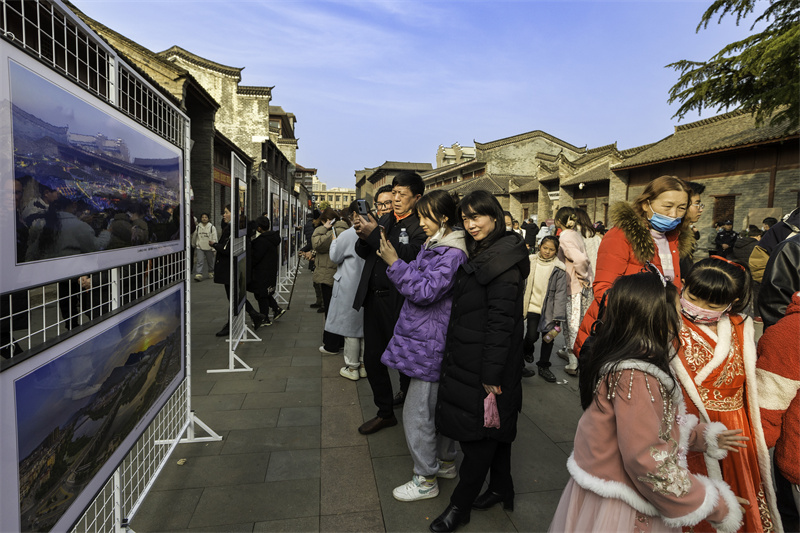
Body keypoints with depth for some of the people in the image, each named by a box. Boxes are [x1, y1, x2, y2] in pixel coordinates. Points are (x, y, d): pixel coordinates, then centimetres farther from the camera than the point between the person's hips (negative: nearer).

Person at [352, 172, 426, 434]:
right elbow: (363, 253, 12)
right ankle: (385, 413, 31)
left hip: (399, 303, -7)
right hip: (374, 297, 7)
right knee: (373, 358, 13)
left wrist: (374, 234, -25)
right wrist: (363, 236, -10)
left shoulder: (420, 225, -11)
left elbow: (409, 255, -27)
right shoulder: (384, 219, 11)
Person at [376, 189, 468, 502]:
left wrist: (394, 263, -22)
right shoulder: (432, 245, 13)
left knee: (417, 413, -1)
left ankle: (426, 480, 16)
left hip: (428, 345, -10)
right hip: (424, 339, 10)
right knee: (438, 405, 21)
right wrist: (394, 263, 4)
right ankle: (446, 461, 39)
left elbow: (425, 291, -24)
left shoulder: (453, 254, -18)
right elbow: (415, 283, 16)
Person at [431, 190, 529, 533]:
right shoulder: (482, 254, 12)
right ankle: (501, 488, 37)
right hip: (469, 360, 9)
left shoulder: (503, 261, -19)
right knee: (495, 427, 20)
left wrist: (491, 374, -22)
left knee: (479, 433, 4)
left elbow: (501, 321, -23)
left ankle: (460, 504, 18)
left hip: (486, 364, -9)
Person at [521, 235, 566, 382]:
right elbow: (522, 283, 8)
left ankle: (544, 366, 28)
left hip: (549, 309, 0)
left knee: (548, 337, 8)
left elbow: (560, 294, -7)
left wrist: (558, 318, -12)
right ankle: (526, 350, 27)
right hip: (533, 306, 0)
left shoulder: (559, 269, -6)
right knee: (532, 336, -8)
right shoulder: (530, 262, -2)